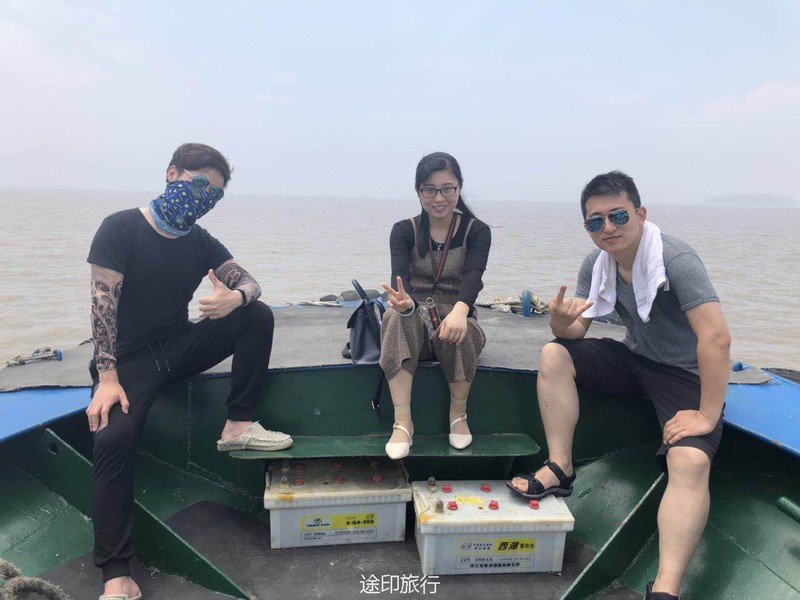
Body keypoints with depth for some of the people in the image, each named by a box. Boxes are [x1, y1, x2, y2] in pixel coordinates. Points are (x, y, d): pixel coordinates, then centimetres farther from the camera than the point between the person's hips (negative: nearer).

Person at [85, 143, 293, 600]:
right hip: (130, 358, -4)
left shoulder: (202, 243, 6)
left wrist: (235, 298, -25)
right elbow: (103, 303, -16)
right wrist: (107, 378, -25)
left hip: (181, 348, 5)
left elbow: (248, 281, 2)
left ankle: (239, 425, -13)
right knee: (114, 436, -30)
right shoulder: (121, 229, -9)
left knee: (258, 315, -13)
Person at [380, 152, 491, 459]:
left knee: (461, 331, -36)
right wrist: (404, 302, -44)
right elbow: (399, 275, -18)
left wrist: (459, 310, -44)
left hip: (455, 317, 0)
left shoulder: (477, 231, -1)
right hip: (414, 321, 1)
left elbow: (473, 276, -21)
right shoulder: (404, 231, 1)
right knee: (396, 317, -34)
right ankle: (402, 422, -33)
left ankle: (459, 414, -11)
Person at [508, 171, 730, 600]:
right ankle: (560, 468, -6)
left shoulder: (674, 259, -24)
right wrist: (560, 321, -29)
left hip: (686, 374, -6)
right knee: (554, 356, -12)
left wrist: (708, 416, -28)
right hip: (635, 359, 6)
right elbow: (575, 331, -4)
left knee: (690, 461, -31)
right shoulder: (596, 265, -3)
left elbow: (717, 338, -29)